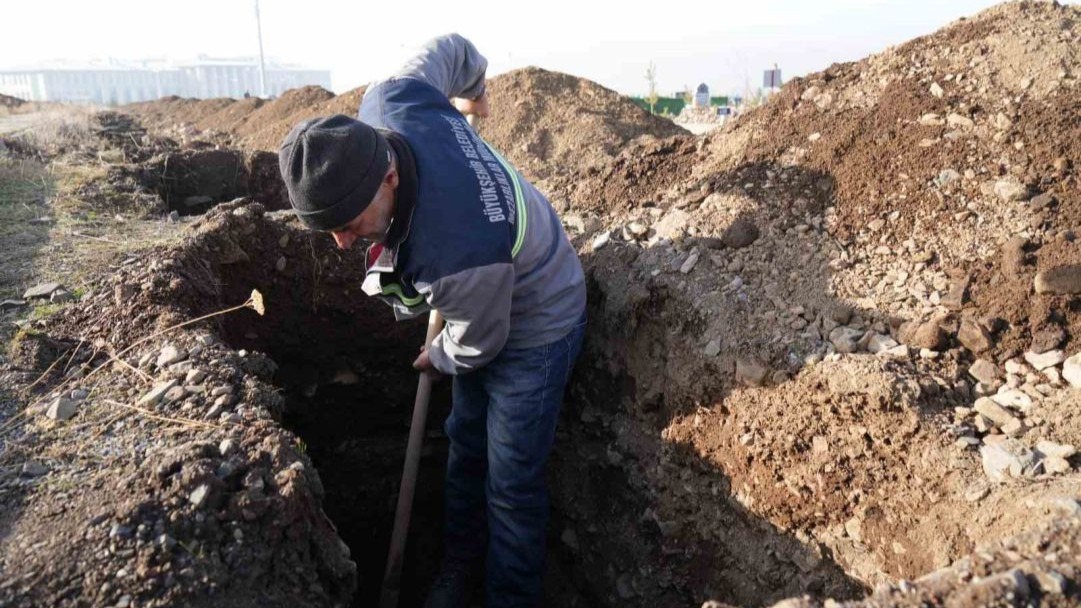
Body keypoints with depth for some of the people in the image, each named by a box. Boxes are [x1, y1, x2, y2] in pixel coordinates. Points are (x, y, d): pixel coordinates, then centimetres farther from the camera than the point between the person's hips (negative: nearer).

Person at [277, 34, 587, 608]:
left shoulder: (459, 253, -45)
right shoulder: (384, 105, -26)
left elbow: (477, 345, -22)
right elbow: (450, 48, -4)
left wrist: (437, 360, 1)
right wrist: (472, 85, 19)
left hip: (534, 331, -8)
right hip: (482, 311, 9)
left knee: (511, 481, 4)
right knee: (466, 446, 21)